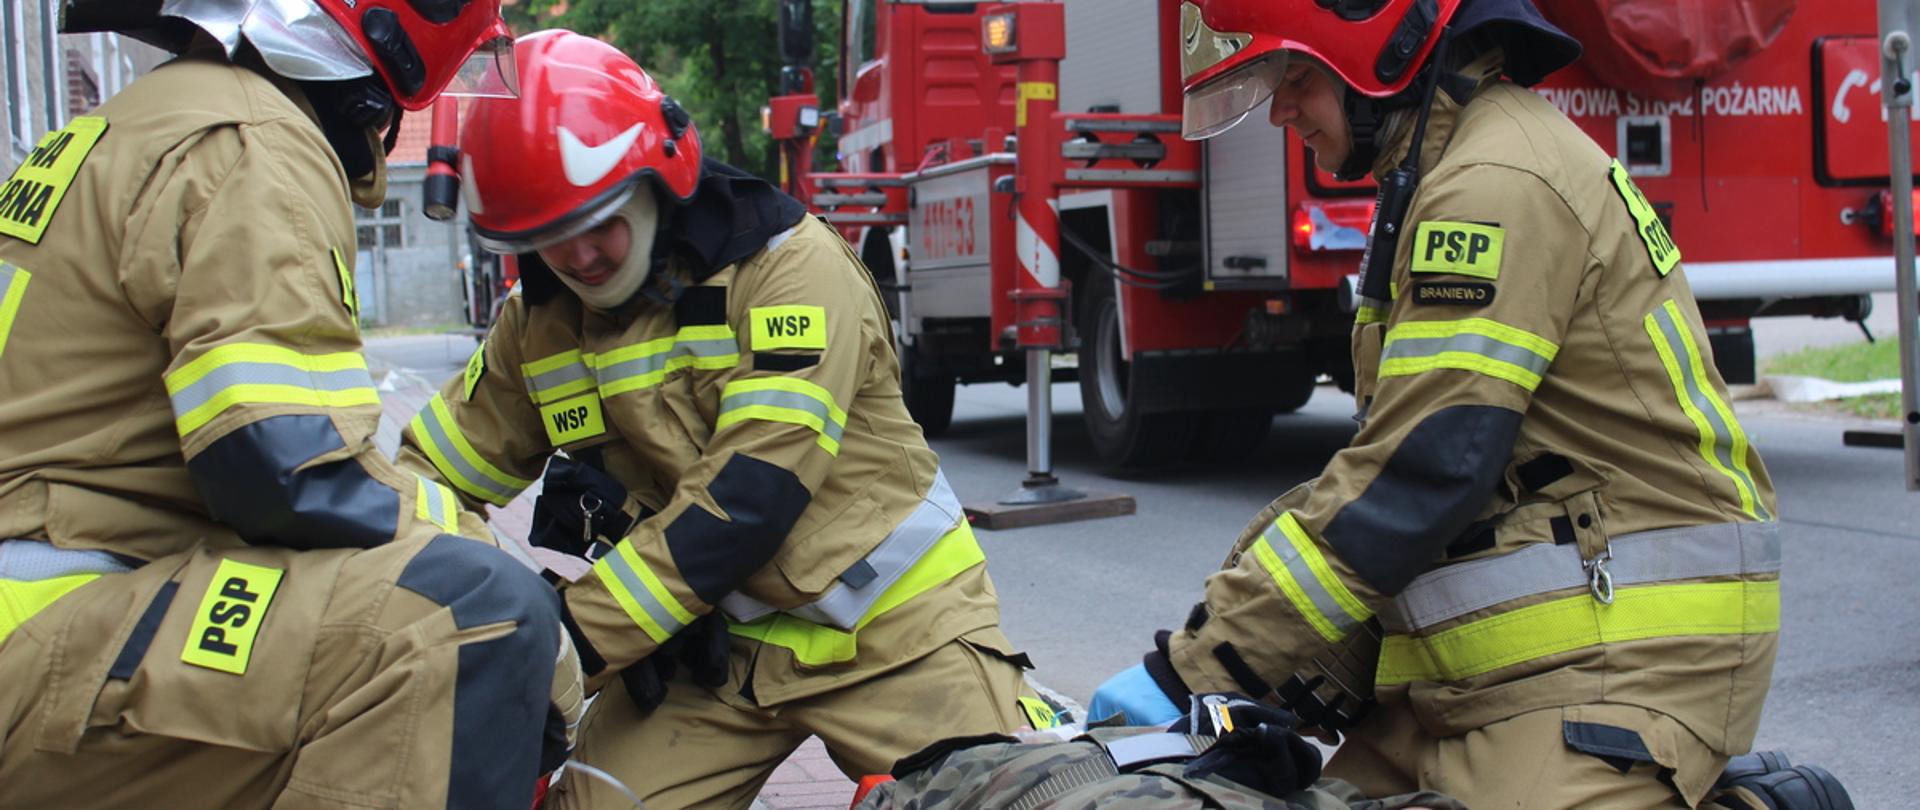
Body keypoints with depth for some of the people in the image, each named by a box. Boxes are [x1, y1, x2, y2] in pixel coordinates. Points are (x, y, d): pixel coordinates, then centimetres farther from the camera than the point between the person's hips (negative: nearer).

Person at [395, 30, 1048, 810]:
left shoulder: (789, 264, -18)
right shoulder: (540, 320, 1)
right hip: (708, 638, 5)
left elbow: (750, 495, -24)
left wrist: (574, 633, -26)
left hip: (885, 624, -4)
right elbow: (435, 468, 6)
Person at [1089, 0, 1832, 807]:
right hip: (1504, 652, 10)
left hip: (1617, 645, -10)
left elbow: (1415, 477, -21)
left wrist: (1191, 671, -17)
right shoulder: (1444, 175, 16)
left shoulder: (1498, 180, -16)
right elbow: (1389, 454, 15)